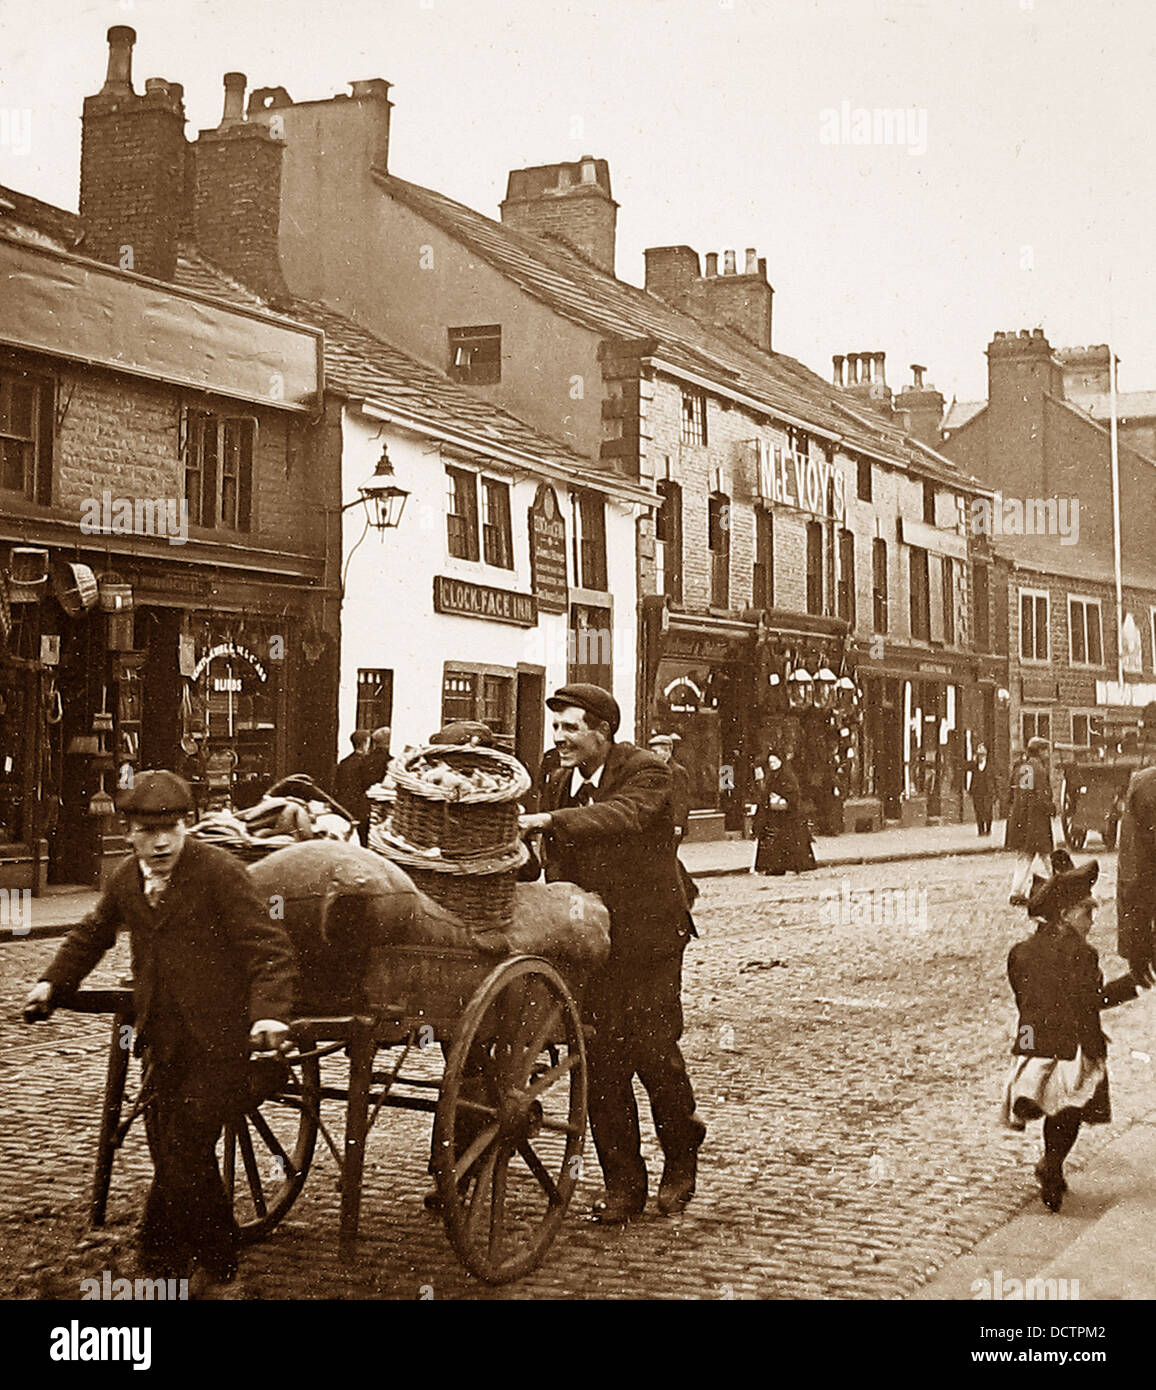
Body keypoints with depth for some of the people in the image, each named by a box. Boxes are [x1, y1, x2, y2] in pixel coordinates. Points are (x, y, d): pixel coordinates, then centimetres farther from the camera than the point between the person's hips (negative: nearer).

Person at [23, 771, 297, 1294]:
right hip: (161, 1044, 6)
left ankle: (159, 1263, 9)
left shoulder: (220, 872, -11)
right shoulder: (125, 879, 8)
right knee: (180, 1157, 10)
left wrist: (269, 1011, -29)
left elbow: (271, 949, -14)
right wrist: (52, 982, 19)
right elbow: (91, 935, 29)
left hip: (217, 1041, -6)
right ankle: (216, 1261, 26)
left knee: (181, 1157, -8)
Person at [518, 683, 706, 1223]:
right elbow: (556, 862, 14)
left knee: (652, 1048, -4)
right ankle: (623, 1186, 11)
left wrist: (549, 821, -38)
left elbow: (621, 817, -29)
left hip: (646, 936, -5)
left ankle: (681, 1159, 23)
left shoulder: (648, 772, -8)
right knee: (599, 1061, 1)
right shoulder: (558, 782, 10)